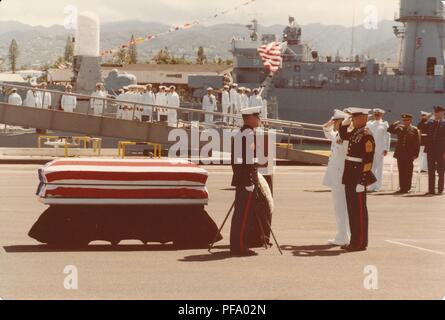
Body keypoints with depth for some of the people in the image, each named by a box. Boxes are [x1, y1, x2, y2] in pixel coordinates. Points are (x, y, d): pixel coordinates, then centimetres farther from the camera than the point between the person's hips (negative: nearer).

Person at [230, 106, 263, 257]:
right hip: (248, 176, -10)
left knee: (239, 212, 13)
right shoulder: (250, 134, -13)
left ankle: (235, 245, 17)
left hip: (239, 177, 10)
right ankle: (240, 246, -6)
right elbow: (249, 158, -19)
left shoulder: (237, 134, 16)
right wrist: (251, 181, -20)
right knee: (245, 213, -6)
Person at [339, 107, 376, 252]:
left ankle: (361, 243, 5)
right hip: (350, 178, 9)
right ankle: (355, 241, 21)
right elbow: (343, 136, 32)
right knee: (352, 209, 13)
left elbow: (368, 160, -19)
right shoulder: (354, 133, 10)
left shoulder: (367, 136, -15)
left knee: (359, 210, -2)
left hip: (358, 178, -9)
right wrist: (346, 122, 15)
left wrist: (362, 181, -21)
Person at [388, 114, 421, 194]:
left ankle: (407, 188, 5)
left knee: (408, 172, 0)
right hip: (400, 154, 3)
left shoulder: (415, 130, 1)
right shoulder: (399, 129, 12)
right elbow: (390, 130, 8)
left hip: (409, 155, -3)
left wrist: (415, 154, -8)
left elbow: (417, 143, -1)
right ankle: (402, 188, 9)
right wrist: (396, 124, -5)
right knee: (401, 172, 5)